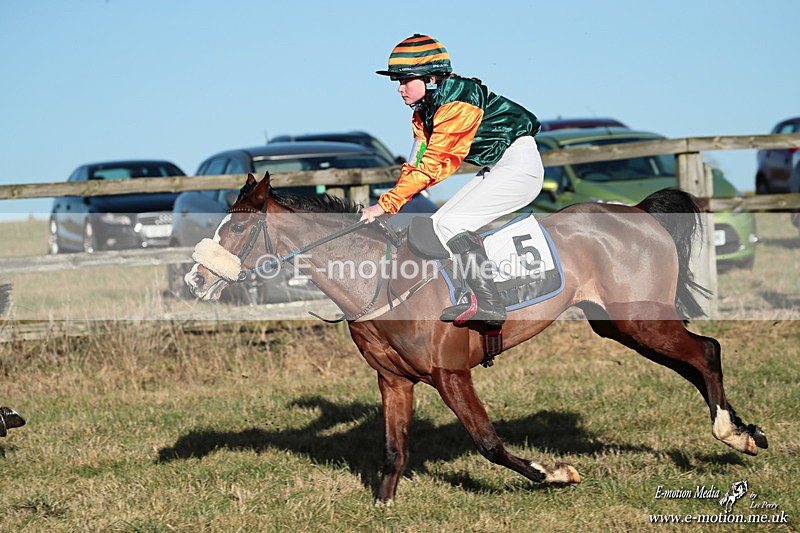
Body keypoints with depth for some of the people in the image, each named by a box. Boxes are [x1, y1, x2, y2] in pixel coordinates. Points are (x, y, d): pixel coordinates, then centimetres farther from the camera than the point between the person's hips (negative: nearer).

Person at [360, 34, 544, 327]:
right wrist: (385, 207, -6)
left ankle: (489, 305, -16)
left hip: (519, 165, -10)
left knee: (450, 225, -17)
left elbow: (432, 165, -23)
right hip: (496, 169, 10)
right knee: (439, 222, 4)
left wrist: (385, 204, -23)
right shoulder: (424, 112, 9)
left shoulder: (456, 103, -21)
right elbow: (415, 163, 7)